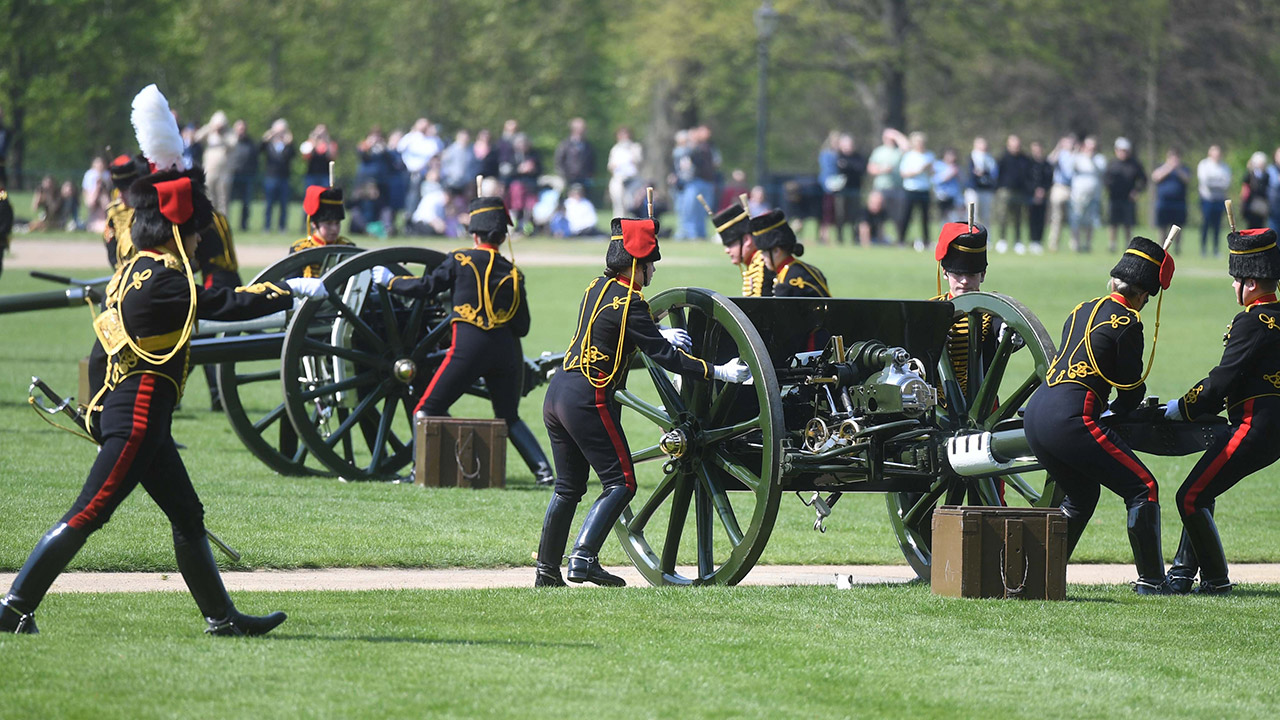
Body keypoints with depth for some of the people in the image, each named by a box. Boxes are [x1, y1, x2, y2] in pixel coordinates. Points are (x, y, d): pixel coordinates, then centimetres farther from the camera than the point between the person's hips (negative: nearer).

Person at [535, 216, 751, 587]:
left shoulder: (598, 288, 12)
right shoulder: (628, 304, -15)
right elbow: (665, 356, -16)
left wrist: (658, 334, 23)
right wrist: (719, 372, -14)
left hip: (557, 395, 9)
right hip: (589, 401, -9)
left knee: (568, 488, 15)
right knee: (620, 484, -3)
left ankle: (546, 570, 15)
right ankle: (583, 559, -14)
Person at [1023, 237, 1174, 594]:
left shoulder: (1081, 311, 19)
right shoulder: (1126, 322, -4)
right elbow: (1132, 390, 2)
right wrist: (1117, 410, 22)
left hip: (1035, 416, 8)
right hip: (1071, 420, -8)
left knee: (1082, 495, 27)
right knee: (1143, 489, 0)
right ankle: (1151, 580, -3)